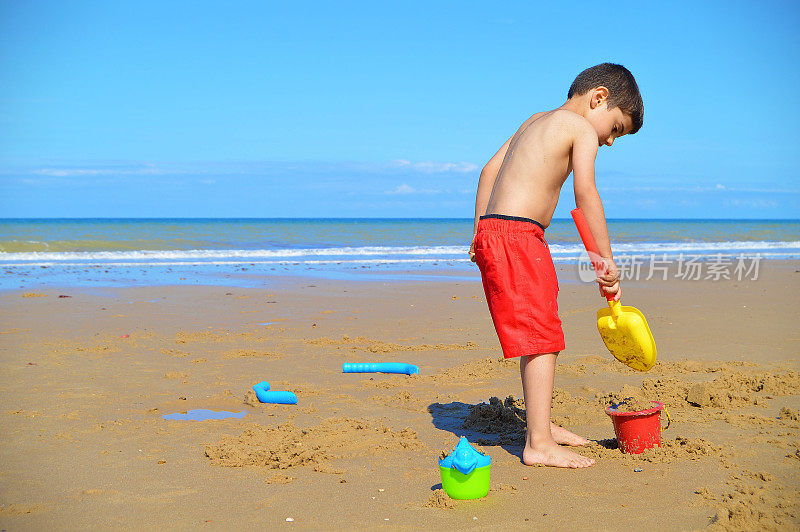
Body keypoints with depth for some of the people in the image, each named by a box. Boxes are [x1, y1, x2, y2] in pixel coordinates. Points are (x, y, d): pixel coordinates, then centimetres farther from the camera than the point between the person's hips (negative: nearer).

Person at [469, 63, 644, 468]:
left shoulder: (535, 122, 23)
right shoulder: (582, 129, -4)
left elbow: (489, 170, 23)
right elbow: (585, 193, -18)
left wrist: (480, 232, 23)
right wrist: (606, 260, -18)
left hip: (492, 231, 10)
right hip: (517, 235, -10)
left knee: (540, 337, 19)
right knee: (542, 337, -8)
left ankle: (541, 424, 30)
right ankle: (539, 444, -7)